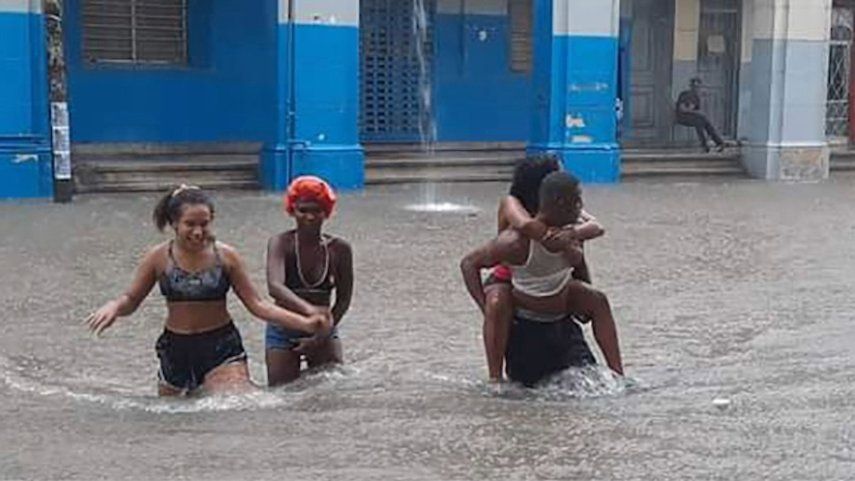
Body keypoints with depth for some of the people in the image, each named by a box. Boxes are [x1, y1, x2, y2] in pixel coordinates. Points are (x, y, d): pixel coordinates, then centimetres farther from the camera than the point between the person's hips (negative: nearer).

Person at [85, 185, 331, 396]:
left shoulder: (225, 256, -6)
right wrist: (113, 307, -19)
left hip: (222, 347, -2)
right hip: (175, 348, 2)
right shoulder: (159, 257, -4)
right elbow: (131, 300, 6)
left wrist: (304, 323, -13)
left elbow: (256, 304, -4)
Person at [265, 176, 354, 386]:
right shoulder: (281, 243, -12)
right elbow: (275, 287, -30)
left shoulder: (339, 249, -6)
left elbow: (343, 300, 1)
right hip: (283, 331, -2)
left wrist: (321, 337, -6)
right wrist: (308, 309, -45)